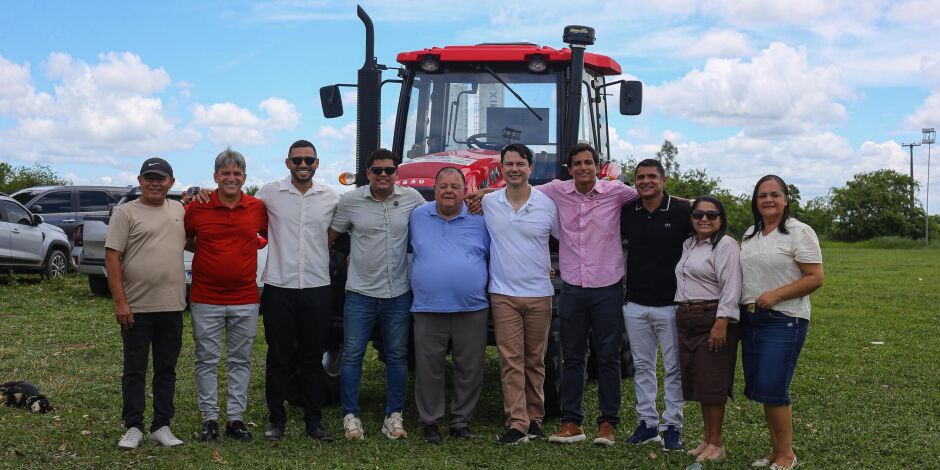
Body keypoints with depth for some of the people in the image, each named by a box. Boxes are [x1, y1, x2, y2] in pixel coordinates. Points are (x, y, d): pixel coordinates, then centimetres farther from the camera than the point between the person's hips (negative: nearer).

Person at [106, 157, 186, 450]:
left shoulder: (180, 210, 10)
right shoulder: (126, 212, -3)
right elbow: (112, 257, -8)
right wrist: (120, 301, -14)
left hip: (172, 306, 4)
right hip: (136, 307, -4)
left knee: (166, 369, 11)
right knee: (135, 370, 5)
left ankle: (161, 426, 20)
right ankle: (133, 427, 15)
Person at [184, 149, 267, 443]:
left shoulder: (258, 208, 1)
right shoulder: (197, 208, -3)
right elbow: (185, 241, 11)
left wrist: (253, 244, 3)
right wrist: (206, 251, 0)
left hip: (245, 300, 1)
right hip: (206, 300, -1)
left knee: (240, 361, 8)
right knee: (207, 361, 6)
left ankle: (236, 418, 18)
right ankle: (210, 419, 16)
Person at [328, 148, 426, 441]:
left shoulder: (411, 198, -1)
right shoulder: (350, 201, -4)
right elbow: (331, 235, 6)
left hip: (398, 294, 2)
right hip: (360, 293, -1)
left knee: (397, 357, 9)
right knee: (352, 355, 2)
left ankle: (394, 416, 20)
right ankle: (351, 415, 14)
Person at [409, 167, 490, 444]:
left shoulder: (480, 220, 4)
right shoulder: (417, 218, 6)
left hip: (472, 310, 0)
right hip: (429, 310, 0)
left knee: (469, 370, 6)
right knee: (429, 370, 4)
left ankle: (461, 421, 20)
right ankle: (429, 421, 16)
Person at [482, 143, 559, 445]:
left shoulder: (547, 205, -2)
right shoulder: (487, 203, 1)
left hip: (539, 294, 0)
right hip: (503, 294, 0)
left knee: (534, 361, 10)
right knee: (511, 361, -4)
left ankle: (534, 417, 22)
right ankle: (517, 423, -3)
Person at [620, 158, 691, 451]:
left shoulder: (683, 211, -7)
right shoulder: (626, 213, 4)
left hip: (670, 305, -4)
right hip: (635, 304, 4)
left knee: (673, 368, 4)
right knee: (642, 366, 11)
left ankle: (673, 425, 14)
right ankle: (647, 422, 21)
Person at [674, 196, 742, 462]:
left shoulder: (726, 245, -9)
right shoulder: (688, 245, 16)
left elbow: (731, 288, -16)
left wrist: (721, 323, -22)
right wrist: (682, 316, 18)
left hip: (713, 321, -8)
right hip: (687, 321, 8)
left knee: (712, 384, -4)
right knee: (697, 382, 11)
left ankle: (716, 444, 6)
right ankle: (707, 440, 22)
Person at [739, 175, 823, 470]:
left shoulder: (799, 232, -8)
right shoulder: (750, 235, 13)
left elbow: (815, 278, -13)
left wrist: (775, 295, -19)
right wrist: (745, 307, 7)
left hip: (784, 321, -7)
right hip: (751, 320, 7)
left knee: (773, 389, -8)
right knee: (759, 388, 10)